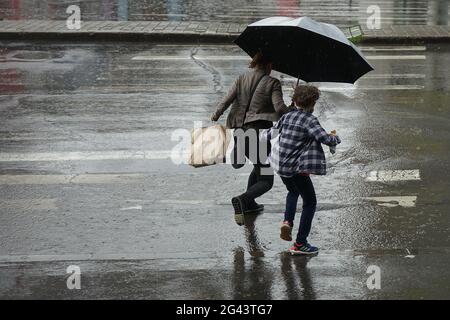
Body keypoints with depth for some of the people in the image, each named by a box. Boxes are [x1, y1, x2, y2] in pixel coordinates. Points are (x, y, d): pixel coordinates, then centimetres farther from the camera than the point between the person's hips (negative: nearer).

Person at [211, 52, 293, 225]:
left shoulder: (241, 79, 8)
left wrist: (216, 115, 10)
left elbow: (226, 100, -1)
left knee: (260, 167, 32)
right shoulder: (272, 83, -6)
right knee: (266, 180, 1)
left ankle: (249, 203, 33)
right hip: (259, 132, -7)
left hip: (240, 132, 7)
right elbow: (279, 107, -17)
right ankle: (242, 199, -26)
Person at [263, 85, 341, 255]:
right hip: (297, 168, -7)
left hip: (280, 165, 7)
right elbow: (326, 139, -22)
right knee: (310, 202, 8)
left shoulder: (287, 117, 5)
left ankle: (287, 221, 10)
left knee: (293, 192, 34)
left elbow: (271, 133, 17)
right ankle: (300, 244, 6)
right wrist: (335, 137, 1)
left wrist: (262, 134, 40)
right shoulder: (310, 120, -14)